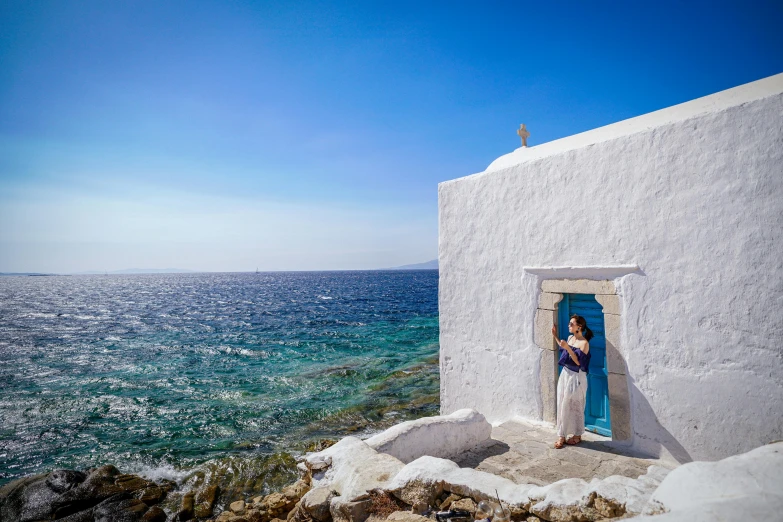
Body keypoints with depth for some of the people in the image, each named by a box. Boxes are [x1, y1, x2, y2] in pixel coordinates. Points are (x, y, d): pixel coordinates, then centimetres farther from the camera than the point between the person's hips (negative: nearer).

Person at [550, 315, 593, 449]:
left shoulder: (584, 343, -16)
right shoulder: (570, 338, 7)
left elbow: (578, 362, -21)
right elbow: (563, 349, 24)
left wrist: (568, 348, -29)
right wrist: (555, 336, 18)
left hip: (576, 377, -7)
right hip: (565, 374, 7)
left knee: (575, 406, 5)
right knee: (562, 405, 8)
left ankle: (577, 435, 21)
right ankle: (561, 436, 15)